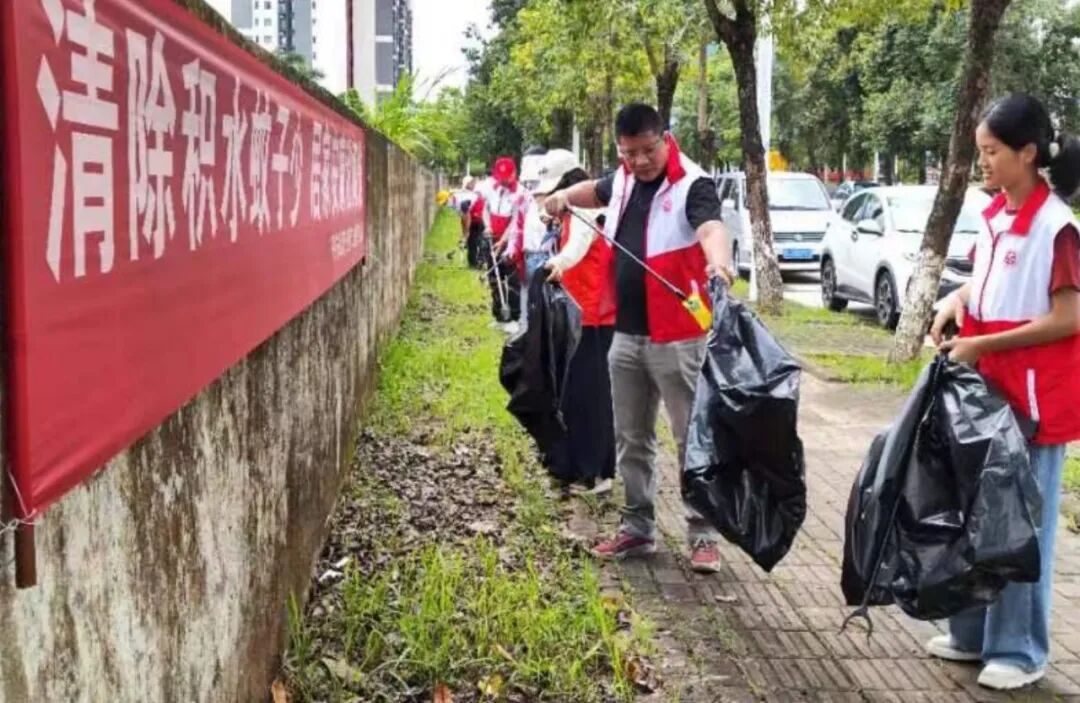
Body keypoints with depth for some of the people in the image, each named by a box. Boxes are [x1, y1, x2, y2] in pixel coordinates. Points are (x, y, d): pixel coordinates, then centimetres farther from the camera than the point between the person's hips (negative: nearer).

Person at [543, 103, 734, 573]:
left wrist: (718, 261, -56)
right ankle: (638, 529, 26)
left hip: (677, 339, -7)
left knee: (693, 440, 1)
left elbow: (710, 227, -34)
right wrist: (565, 195, 12)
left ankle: (703, 536, 10)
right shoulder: (623, 180, 9)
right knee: (631, 440, 14)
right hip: (625, 336, 7)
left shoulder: (692, 185, -14)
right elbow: (596, 191, 33)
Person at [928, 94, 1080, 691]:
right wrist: (955, 301, 0)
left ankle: (1019, 650, 12)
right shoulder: (995, 216, 8)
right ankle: (974, 632, 25)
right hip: (985, 389, 8)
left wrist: (982, 345, -17)